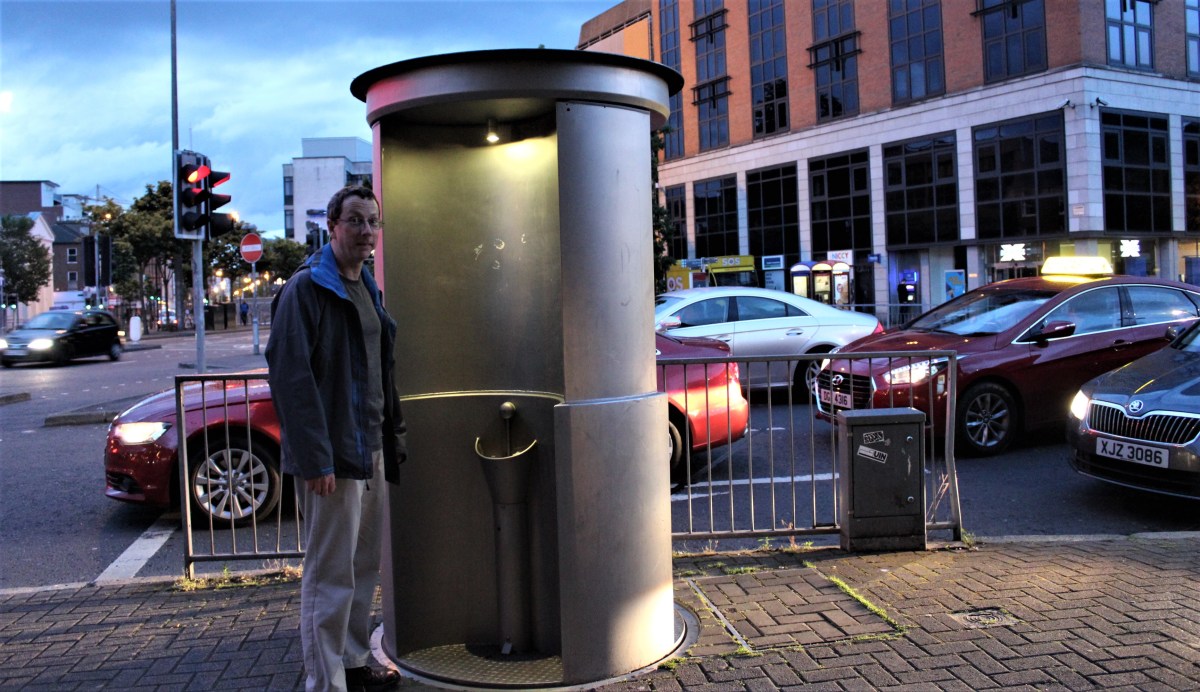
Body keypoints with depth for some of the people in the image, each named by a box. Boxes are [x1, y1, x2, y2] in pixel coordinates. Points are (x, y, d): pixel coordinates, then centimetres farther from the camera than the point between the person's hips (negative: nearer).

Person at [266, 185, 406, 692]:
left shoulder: (368, 289, 15)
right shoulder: (305, 289, -12)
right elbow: (290, 376, -19)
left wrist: (392, 435, 16)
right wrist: (315, 459, -22)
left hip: (371, 450, 9)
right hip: (332, 455, -9)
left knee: (364, 566, 17)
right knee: (329, 574, -2)